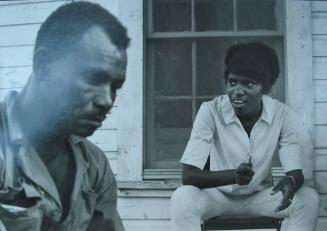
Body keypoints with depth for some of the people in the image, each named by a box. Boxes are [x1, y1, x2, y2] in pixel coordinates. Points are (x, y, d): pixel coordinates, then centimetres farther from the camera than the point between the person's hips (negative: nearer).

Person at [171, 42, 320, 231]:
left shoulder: (283, 115, -15)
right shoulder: (210, 111, -20)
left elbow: (296, 172, -15)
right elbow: (188, 175, -25)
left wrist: (291, 182, -41)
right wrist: (233, 175, -44)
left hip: (261, 196, 2)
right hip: (219, 195, -2)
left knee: (309, 199, -24)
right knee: (183, 198, -33)